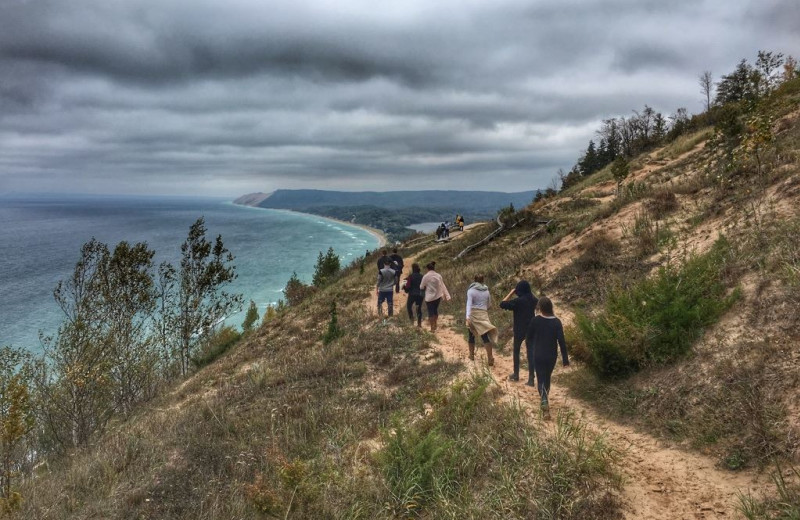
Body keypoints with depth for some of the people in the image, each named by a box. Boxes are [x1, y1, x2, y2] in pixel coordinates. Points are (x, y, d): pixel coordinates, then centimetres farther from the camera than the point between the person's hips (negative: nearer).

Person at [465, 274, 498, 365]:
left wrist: (468, 317, -27)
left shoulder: (471, 291, -5)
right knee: (485, 336, -2)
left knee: (471, 335, 16)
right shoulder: (486, 291, 8)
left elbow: (469, 304, -18)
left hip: (473, 314, -2)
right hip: (483, 314, 2)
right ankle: (490, 358, -12)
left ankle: (472, 355, 29)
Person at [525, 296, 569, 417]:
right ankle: (544, 399, 39)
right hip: (552, 356, 2)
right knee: (547, 378, 22)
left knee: (541, 379, 3)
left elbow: (529, 338, -2)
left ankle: (544, 402, -19)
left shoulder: (535, 320, -13)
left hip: (538, 355, -2)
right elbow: (561, 341, -11)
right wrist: (565, 359, -6)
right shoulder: (557, 322, -10)